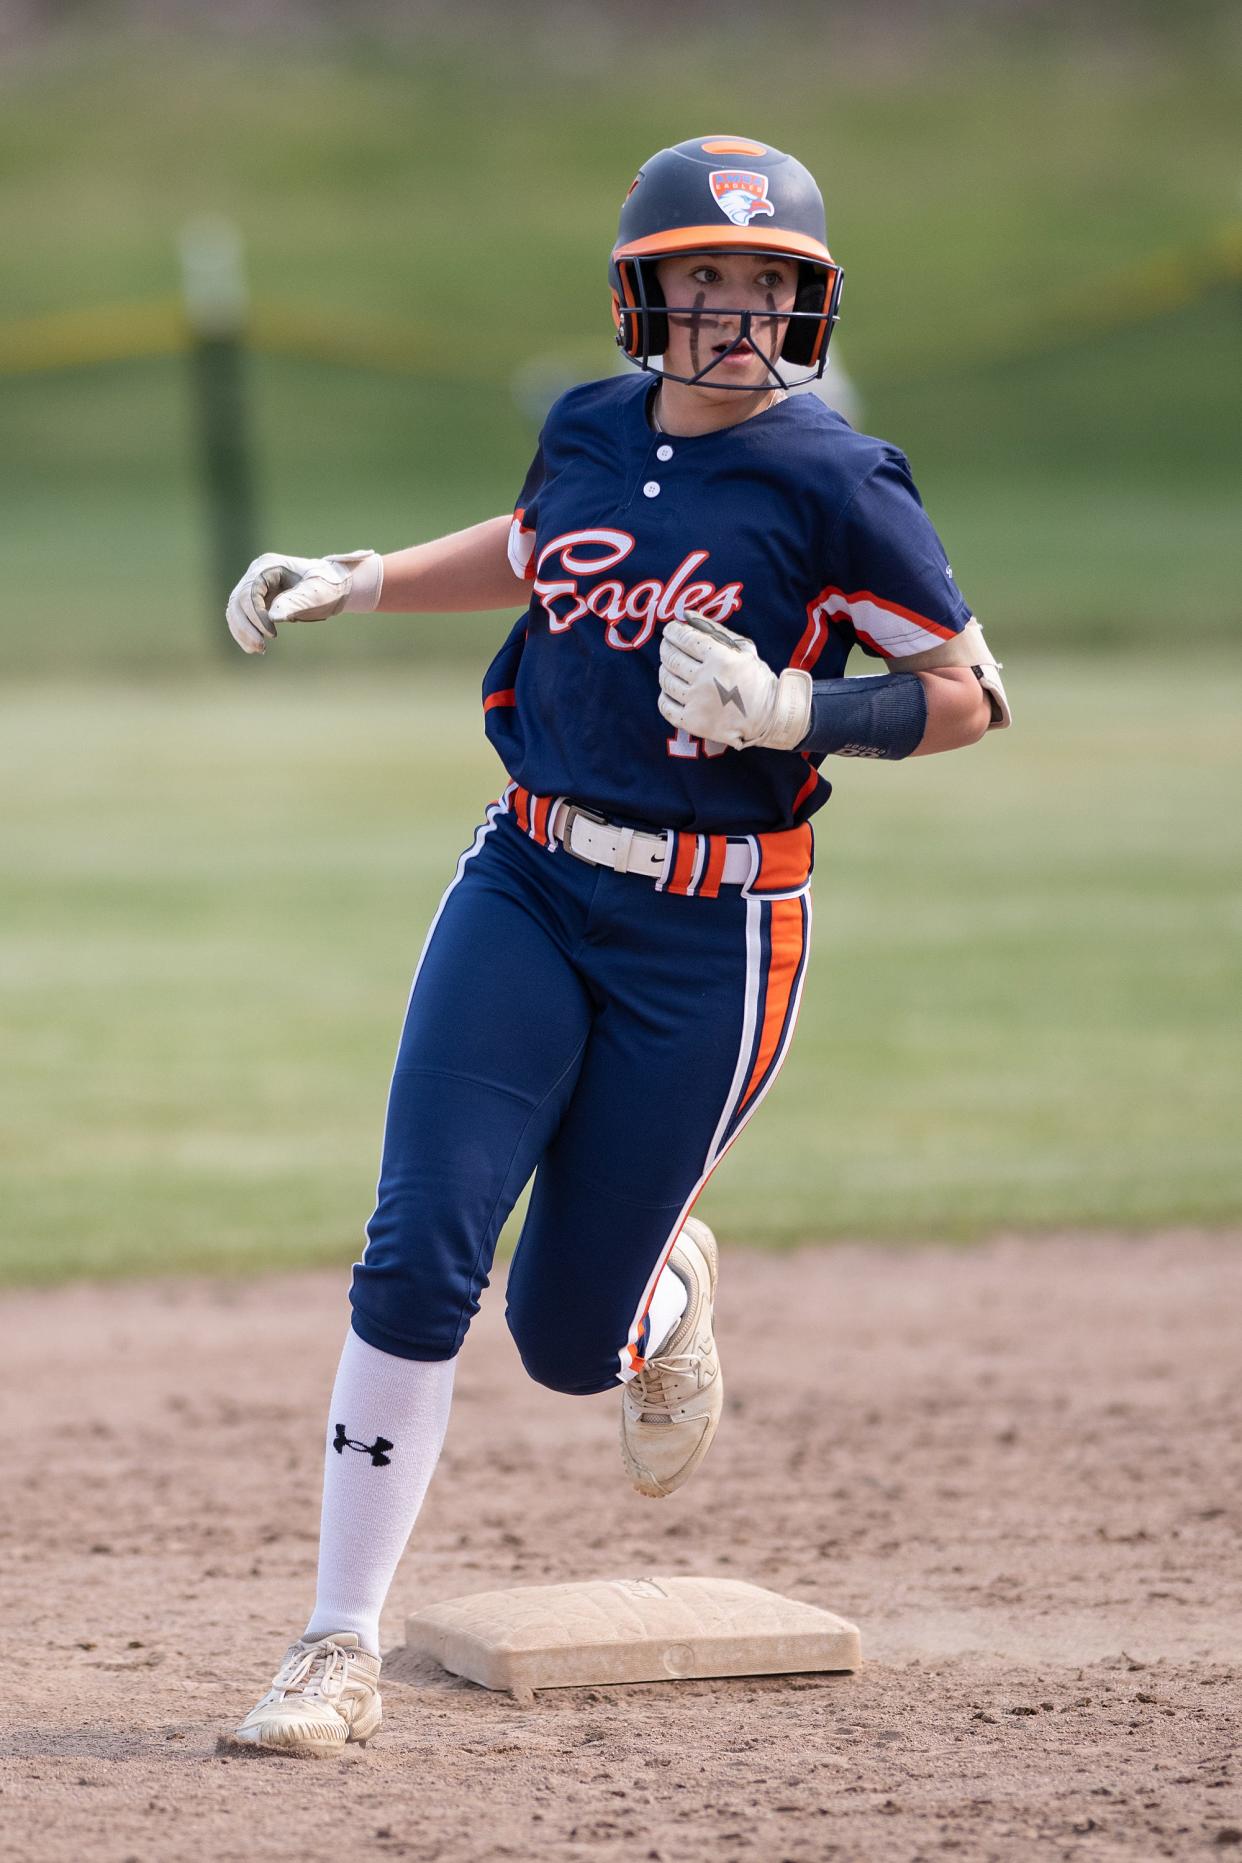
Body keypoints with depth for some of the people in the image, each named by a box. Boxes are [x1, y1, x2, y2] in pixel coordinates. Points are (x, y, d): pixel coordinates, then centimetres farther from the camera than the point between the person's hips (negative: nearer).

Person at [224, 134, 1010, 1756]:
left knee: (567, 1340, 3)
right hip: (530, 889, 3)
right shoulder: (591, 430, 3)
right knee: (418, 1256, -11)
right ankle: (342, 1649, -3)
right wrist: (360, 579, 14)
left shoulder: (836, 483, -11)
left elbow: (970, 694, -7)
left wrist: (793, 715, -22)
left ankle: (670, 1287, 41)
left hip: (706, 940, -3)